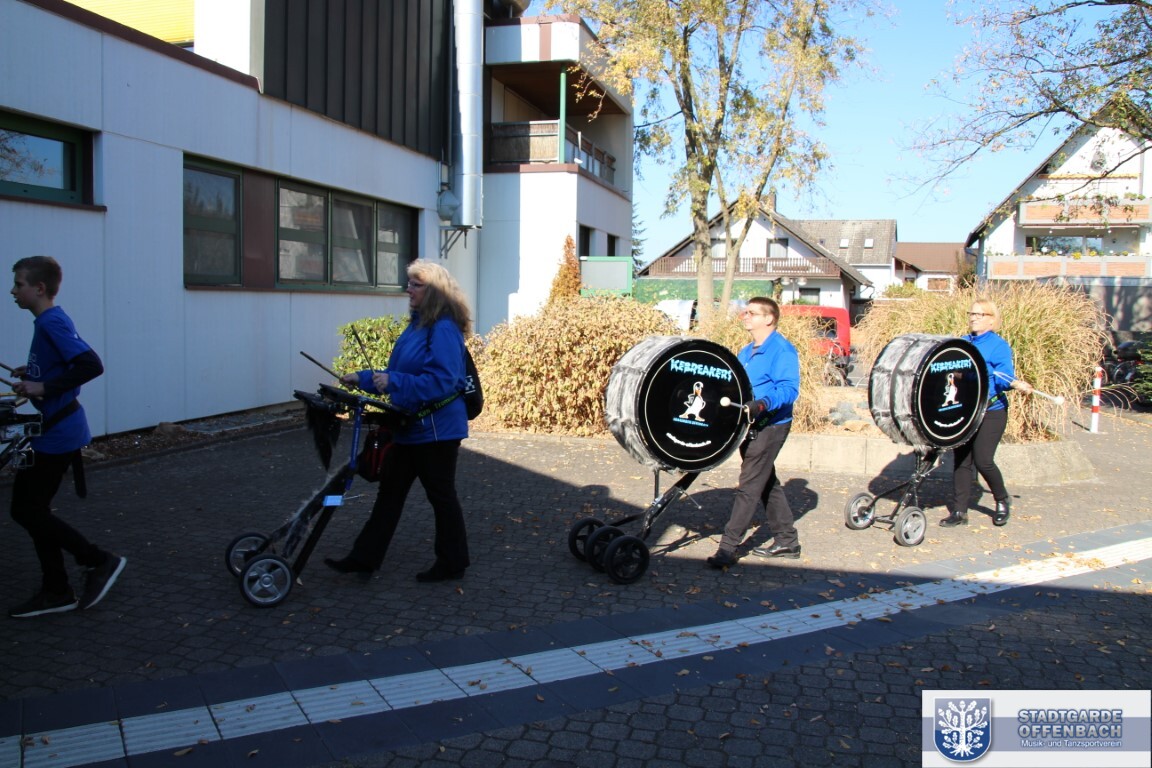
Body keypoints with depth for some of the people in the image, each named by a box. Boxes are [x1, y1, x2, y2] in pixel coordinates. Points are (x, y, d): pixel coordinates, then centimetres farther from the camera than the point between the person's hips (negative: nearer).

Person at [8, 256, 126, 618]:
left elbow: (91, 365, -29)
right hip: (55, 429, 10)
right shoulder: (48, 321, 12)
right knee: (33, 509, 13)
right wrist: (31, 374, 12)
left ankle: (101, 561, 5)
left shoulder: (52, 322, -17)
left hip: (57, 434, -10)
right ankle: (56, 592, 20)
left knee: (27, 510, -3)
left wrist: (43, 387, -25)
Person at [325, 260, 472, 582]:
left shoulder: (444, 329, -18)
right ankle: (365, 557, 21)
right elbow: (395, 375, 21)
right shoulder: (418, 325, 12)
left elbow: (441, 381, -27)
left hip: (436, 429, -10)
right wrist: (363, 378, 15)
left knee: (441, 495, 4)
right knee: (390, 490, 13)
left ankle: (452, 563, 20)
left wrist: (394, 382, -28)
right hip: (410, 427, 10)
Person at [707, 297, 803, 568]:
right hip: (749, 426, 10)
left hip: (770, 426, -10)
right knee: (767, 484, 16)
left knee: (749, 486, -8)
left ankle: (728, 548, -6)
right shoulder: (746, 352, 16)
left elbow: (789, 389, -23)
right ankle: (787, 541, 28)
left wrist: (762, 404, -37)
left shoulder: (782, 350, -13)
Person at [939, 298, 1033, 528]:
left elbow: (1004, 377, -17)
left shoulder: (999, 346, -5)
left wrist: (1016, 384, -35)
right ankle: (959, 511, 12)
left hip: (991, 412, -5)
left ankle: (1002, 502, 19)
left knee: (983, 460, -8)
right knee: (960, 460, 4)